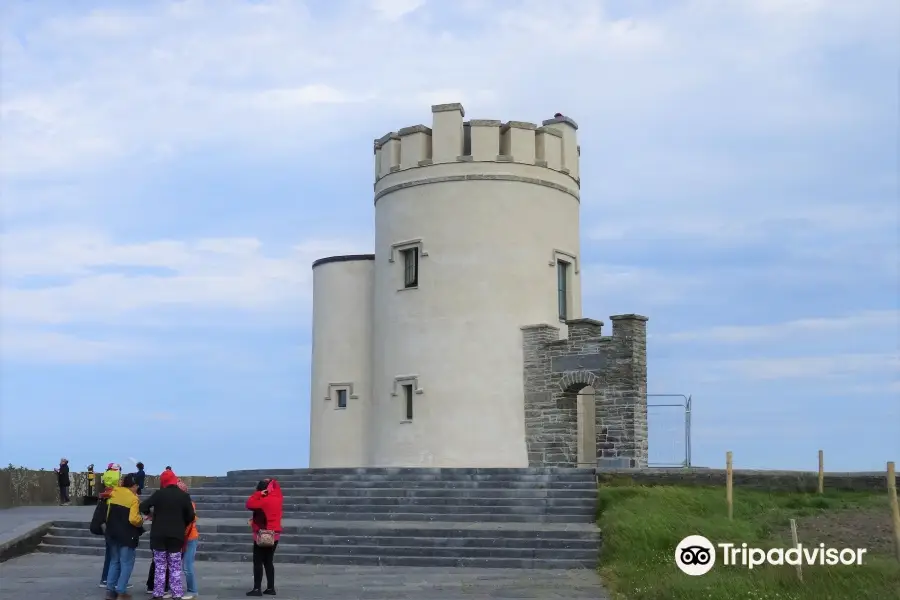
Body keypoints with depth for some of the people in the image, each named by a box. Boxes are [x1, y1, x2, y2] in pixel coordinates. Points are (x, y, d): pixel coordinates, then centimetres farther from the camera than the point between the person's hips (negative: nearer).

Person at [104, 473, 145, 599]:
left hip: (113, 533, 7)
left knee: (114, 562, 16)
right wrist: (141, 521, -4)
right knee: (126, 563, 2)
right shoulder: (133, 498, -15)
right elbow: (133, 519, -23)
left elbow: (108, 514, 16)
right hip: (127, 536, -7)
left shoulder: (114, 494, 5)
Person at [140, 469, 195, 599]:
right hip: (176, 536, 1)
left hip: (159, 535, 0)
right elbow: (191, 516, -2)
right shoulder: (184, 496, -2)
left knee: (160, 567, 8)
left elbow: (143, 507, -9)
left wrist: (149, 514, 12)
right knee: (175, 568, 6)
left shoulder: (159, 494, -5)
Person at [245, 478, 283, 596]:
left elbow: (249, 505, -17)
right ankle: (271, 588, 12)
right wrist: (271, 482, 13)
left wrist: (259, 493, -13)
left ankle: (257, 589, -7)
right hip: (275, 534, 7)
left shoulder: (264, 501, -17)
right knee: (268, 561, 13)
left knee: (258, 562, -3)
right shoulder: (278, 498, 5)